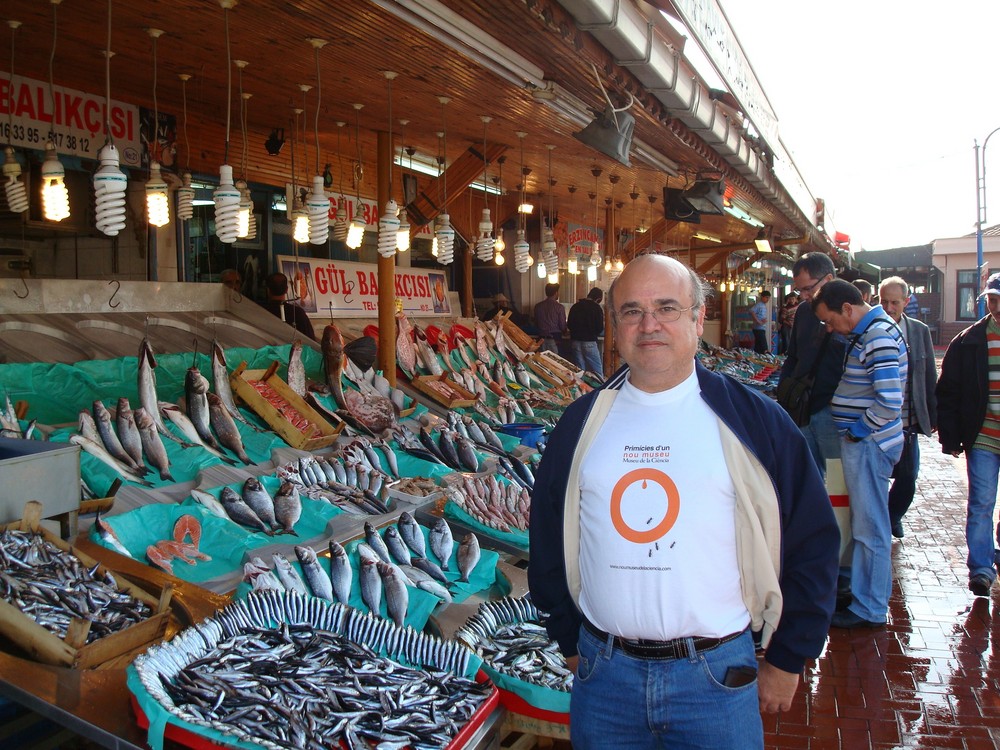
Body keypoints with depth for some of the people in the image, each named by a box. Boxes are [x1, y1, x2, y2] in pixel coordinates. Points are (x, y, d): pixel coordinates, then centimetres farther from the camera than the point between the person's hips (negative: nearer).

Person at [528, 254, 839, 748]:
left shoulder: (754, 421, -5)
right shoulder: (581, 423, 2)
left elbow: (811, 542, 0)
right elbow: (549, 539, 10)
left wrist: (787, 660, 2)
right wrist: (570, 642, 11)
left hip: (716, 676, -2)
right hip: (602, 675, 2)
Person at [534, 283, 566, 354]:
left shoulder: (538, 306, 4)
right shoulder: (559, 307, -10)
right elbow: (562, 325, -6)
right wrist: (564, 331, 15)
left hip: (542, 339, 4)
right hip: (555, 339, -4)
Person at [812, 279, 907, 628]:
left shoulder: (879, 337, -20)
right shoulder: (869, 331, 12)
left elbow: (890, 403, -28)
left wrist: (857, 430, -15)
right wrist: (853, 431, 11)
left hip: (868, 444, -10)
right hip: (861, 442, 10)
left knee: (870, 528, 1)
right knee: (863, 524, 18)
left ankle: (870, 609, 12)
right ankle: (859, 590, 31)